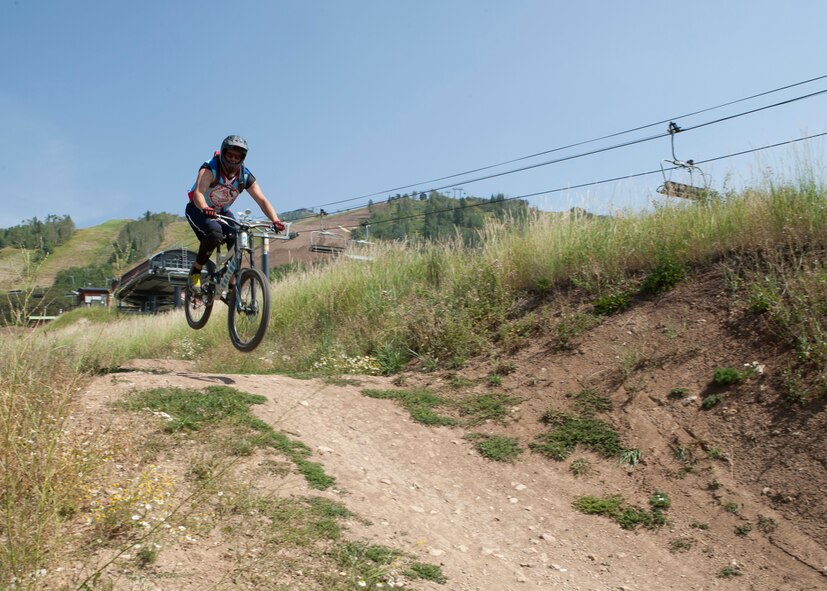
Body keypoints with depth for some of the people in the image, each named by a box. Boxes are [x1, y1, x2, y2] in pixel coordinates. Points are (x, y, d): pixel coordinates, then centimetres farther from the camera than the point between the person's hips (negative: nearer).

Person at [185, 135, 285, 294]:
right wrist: (206, 209, -61)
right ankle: (195, 272, -14)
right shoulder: (210, 169, -25)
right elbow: (198, 193, -39)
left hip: (222, 212, 5)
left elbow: (262, 200, -20)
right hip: (199, 210, -4)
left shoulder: (245, 176, -13)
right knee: (215, 234, -35)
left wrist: (275, 220, -37)